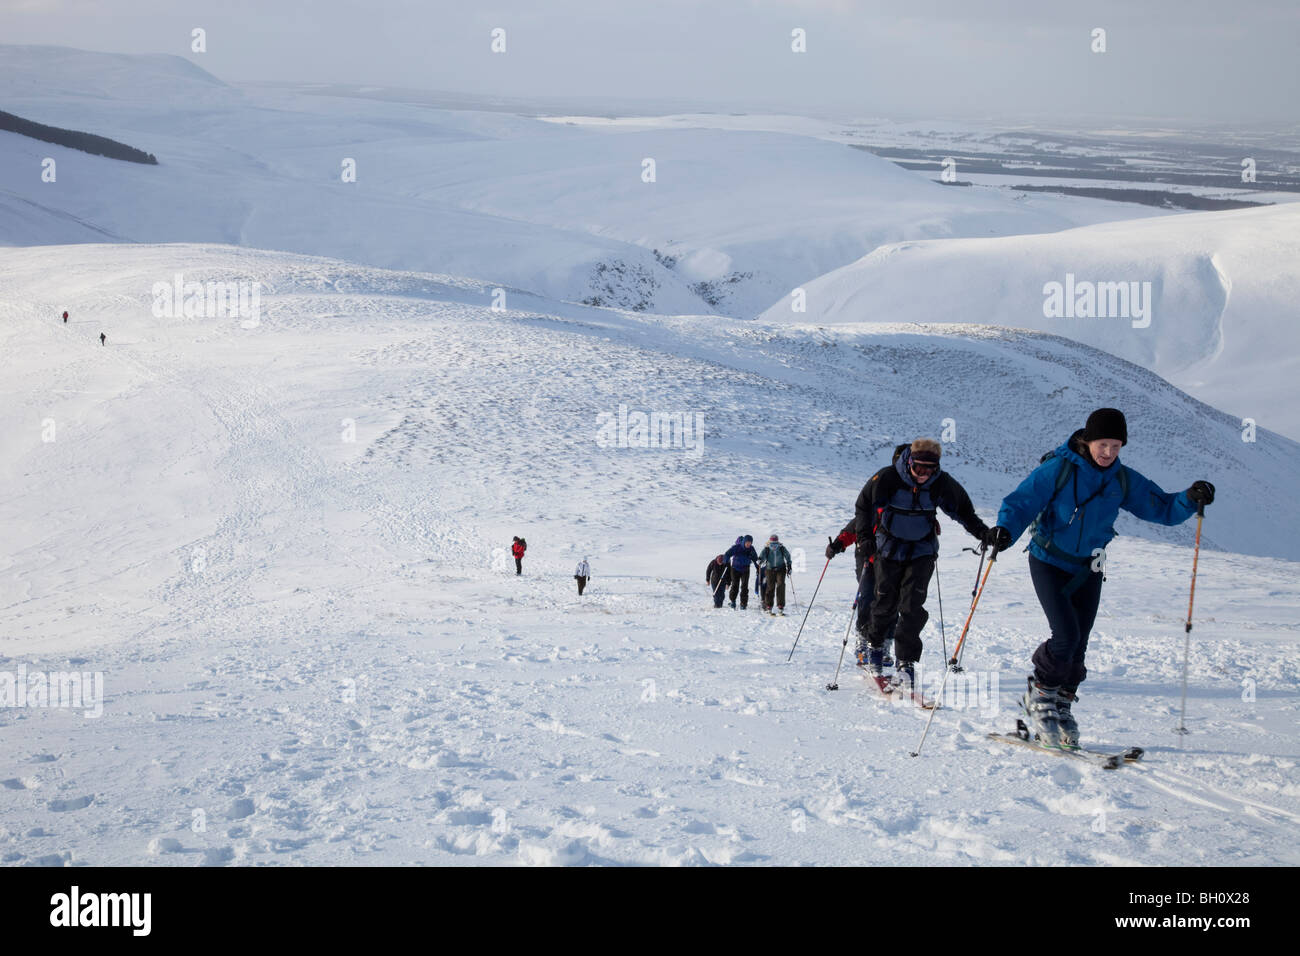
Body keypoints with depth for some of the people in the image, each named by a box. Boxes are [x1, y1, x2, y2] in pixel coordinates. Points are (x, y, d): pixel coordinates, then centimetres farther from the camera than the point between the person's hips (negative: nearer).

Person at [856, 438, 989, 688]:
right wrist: (863, 537, -10)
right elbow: (865, 505, -6)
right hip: (890, 548, 0)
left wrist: (981, 531, -6)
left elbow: (963, 509, 4)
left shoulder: (942, 483, -12)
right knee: (885, 603, 6)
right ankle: (874, 643, 34)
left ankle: (905, 662, -4)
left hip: (922, 552, 1)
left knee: (912, 607, -10)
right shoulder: (887, 478, -18)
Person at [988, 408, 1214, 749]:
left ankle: (1061, 707, 22)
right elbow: (1023, 501, -17)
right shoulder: (1058, 468, -15)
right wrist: (1005, 530, -36)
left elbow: (1161, 507, 3)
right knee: (1066, 635, -17)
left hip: (1088, 570, 5)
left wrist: (1190, 500, -16)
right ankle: (1039, 696, 6)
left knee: (1077, 647, 4)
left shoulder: (1122, 480, -1)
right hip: (1049, 563, -4)